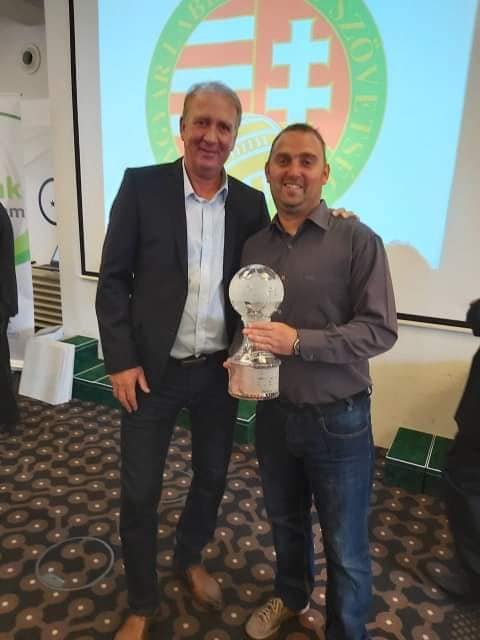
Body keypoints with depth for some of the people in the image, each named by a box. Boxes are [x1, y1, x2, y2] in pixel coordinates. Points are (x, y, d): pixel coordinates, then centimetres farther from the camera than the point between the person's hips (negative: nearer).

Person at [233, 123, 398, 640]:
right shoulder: (254, 245, 3)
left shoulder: (357, 240, -11)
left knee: (346, 548, 14)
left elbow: (380, 330, -16)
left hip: (338, 419, -4)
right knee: (285, 521, 26)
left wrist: (298, 341, -26)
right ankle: (290, 596, 54)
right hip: (273, 412, 5)